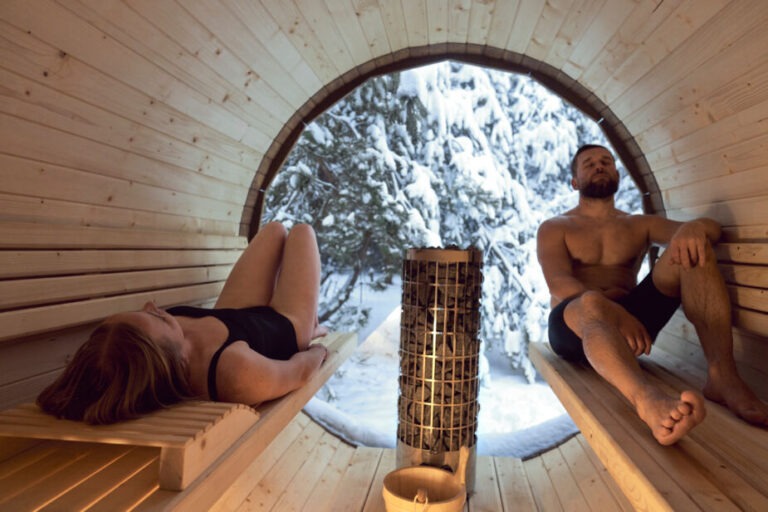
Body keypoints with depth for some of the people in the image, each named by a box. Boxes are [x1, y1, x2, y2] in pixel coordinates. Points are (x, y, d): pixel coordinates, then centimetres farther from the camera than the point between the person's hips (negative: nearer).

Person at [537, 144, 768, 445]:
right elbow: (559, 283, -10)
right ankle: (648, 401, -68)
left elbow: (711, 229, 6)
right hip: (574, 327, -3)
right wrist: (615, 311, -29)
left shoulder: (640, 225, 21)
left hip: (629, 320, 3)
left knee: (693, 247, -15)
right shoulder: (554, 229, 10)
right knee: (592, 303, -39)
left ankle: (722, 375, -32)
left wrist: (695, 227, -22)